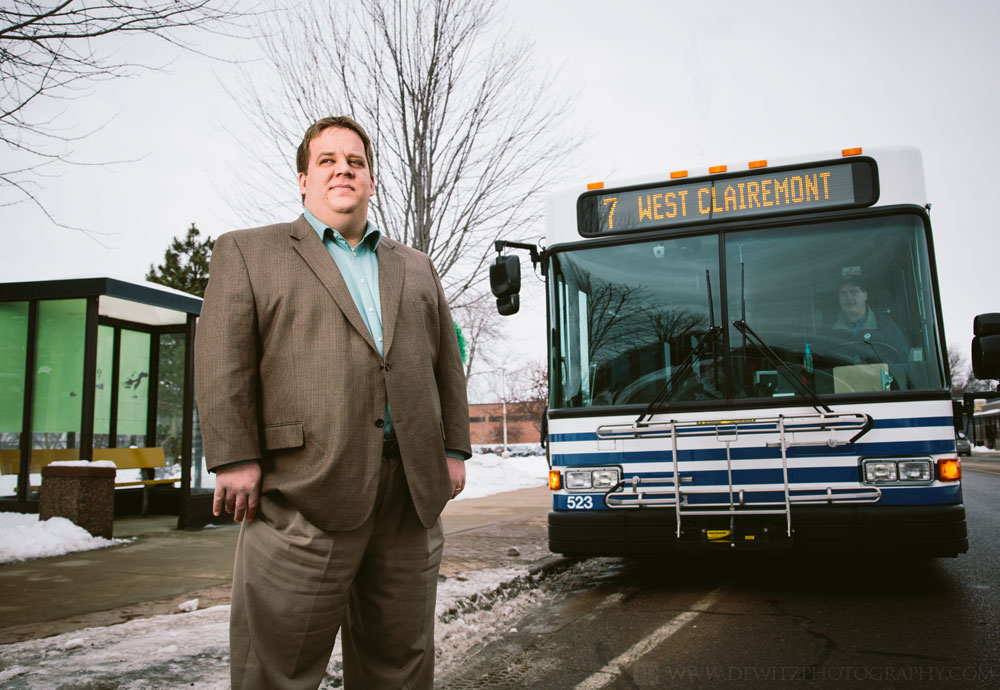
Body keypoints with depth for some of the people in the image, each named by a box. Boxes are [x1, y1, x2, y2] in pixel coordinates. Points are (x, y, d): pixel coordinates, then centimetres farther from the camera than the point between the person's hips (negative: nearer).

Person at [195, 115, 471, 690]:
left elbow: (448, 363, 18)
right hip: (306, 489, -3)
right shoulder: (247, 252, 10)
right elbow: (223, 362, -1)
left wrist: (454, 449, 9)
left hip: (412, 490, 4)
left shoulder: (416, 267, 22)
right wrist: (236, 459, -9)